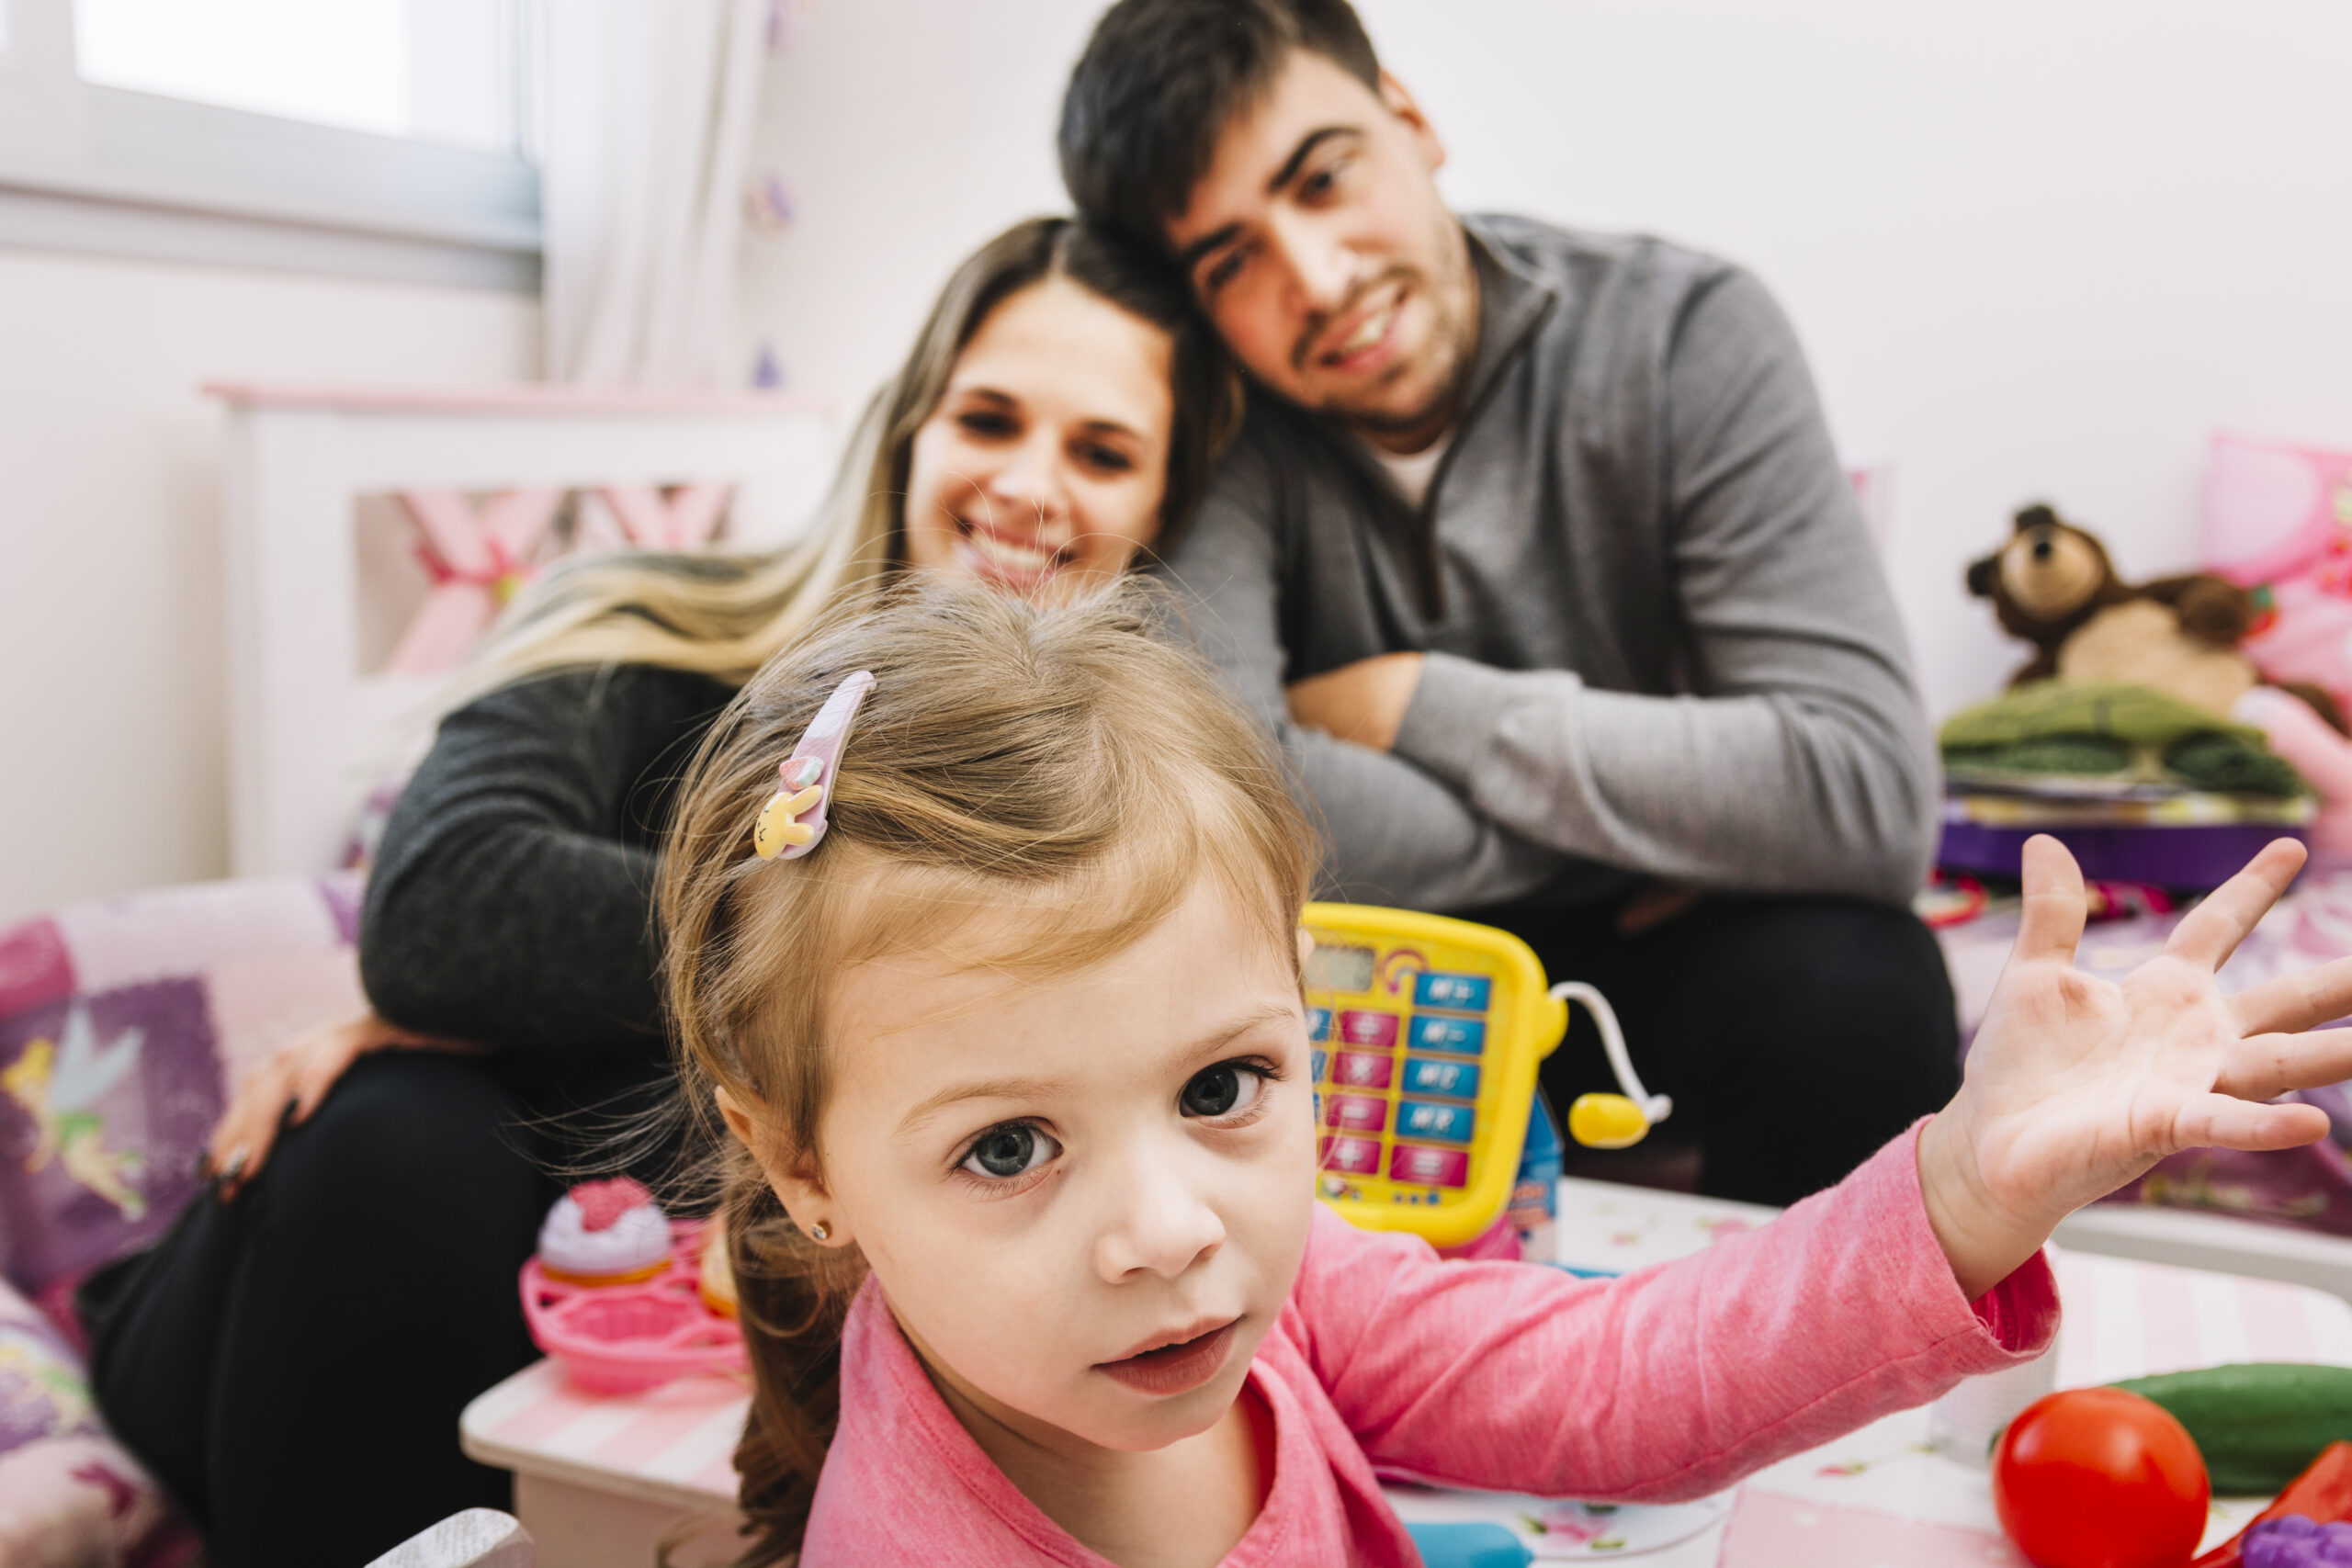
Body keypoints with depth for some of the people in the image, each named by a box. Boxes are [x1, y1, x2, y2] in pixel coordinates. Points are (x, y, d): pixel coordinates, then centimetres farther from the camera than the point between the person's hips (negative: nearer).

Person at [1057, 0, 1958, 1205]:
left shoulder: (1683, 335, -17)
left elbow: (1871, 797, -26)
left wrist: (1418, 704, -23)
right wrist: (1659, 823, -23)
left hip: (1654, 964, 0)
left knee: (1853, 982, -31)